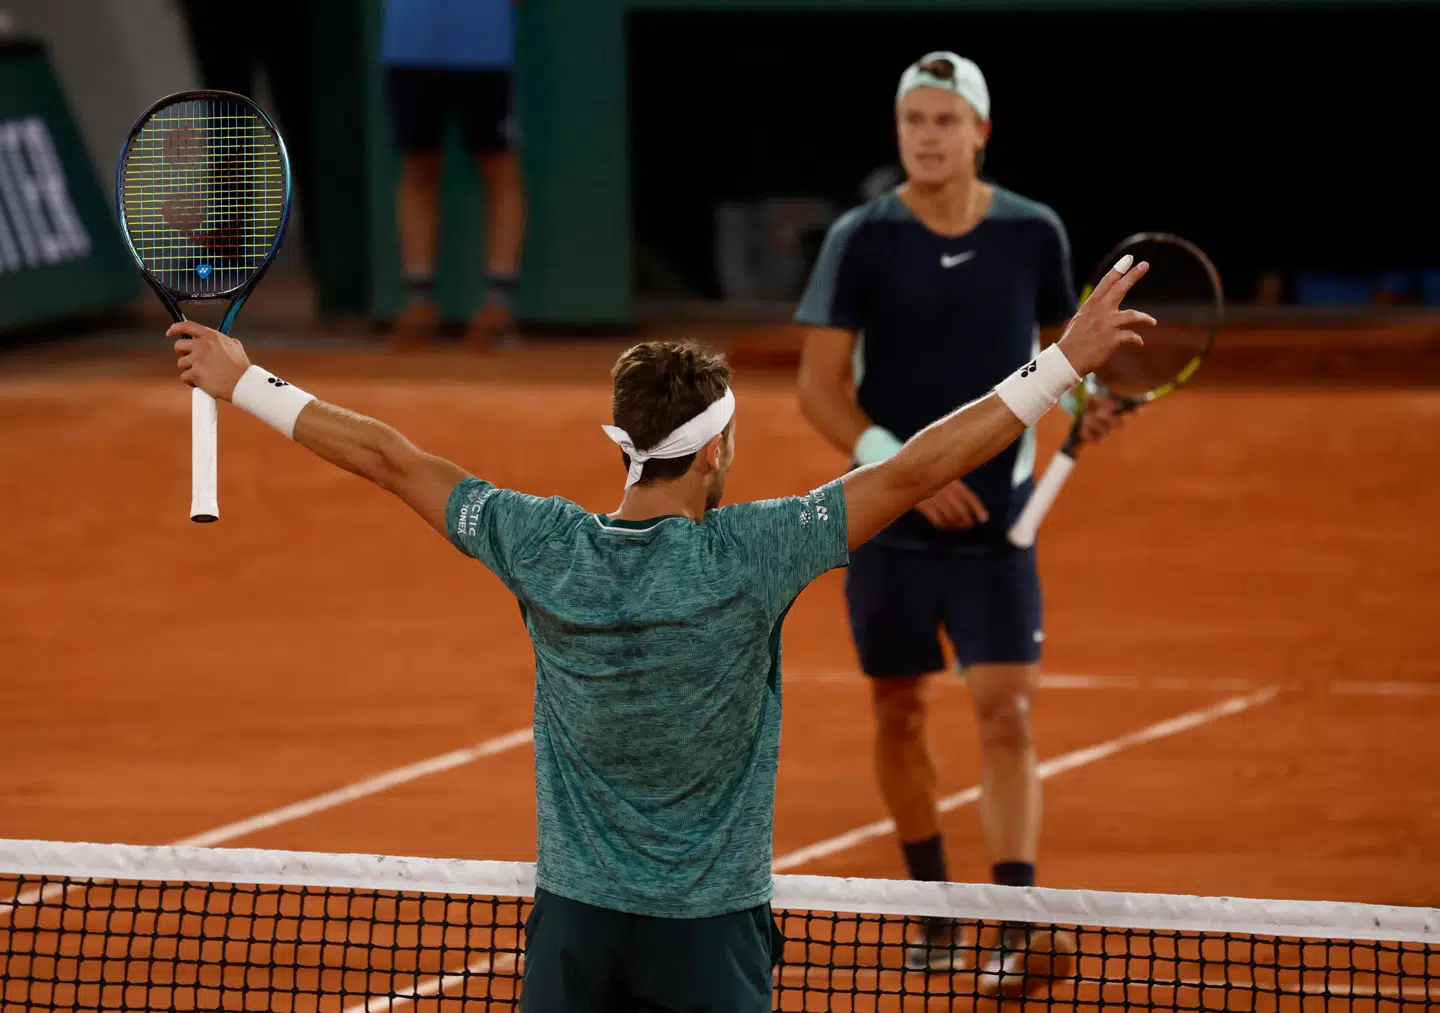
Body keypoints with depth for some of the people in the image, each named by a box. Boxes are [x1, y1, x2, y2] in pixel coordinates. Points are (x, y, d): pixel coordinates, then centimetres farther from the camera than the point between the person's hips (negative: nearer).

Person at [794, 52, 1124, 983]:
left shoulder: (1034, 233, -1)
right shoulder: (861, 240, -6)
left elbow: (1061, 342, 16)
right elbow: (821, 386, -7)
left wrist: (1085, 400, -7)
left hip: (996, 524, 0)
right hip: (888, 525, 0)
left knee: (1007, 715, -11)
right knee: (899, 713, 11)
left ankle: (1016, 928, -13)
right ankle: (934, 906, 29)